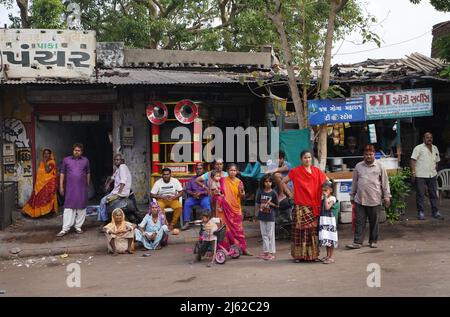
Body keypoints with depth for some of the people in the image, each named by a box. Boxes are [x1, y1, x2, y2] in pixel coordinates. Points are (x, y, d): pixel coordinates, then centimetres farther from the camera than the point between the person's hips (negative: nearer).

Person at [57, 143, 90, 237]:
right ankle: (65, 229, -2)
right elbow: (62, 173, 5)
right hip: (70, 188, -1)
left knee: (81, 208, 4)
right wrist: (61, 186, 1)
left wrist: (87, 185, 15)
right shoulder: (66, 160, 4)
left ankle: (78, 227, 15)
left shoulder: (85, 161, 6)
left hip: (82, 188, 1)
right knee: (68, 208, -3)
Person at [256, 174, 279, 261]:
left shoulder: (273, 193, -6)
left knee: (270, 234, 0)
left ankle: (271, 252, 6)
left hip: (270, 216, -4)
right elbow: (257, 204, 9)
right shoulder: (261, 192, 3)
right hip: (262, 216, 4)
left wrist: (270, 203, -17)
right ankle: (266, 251, 18)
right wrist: (260, 206, -11)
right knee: (264, 234, 10)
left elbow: (277, 205, -1)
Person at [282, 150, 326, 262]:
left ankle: (313, 254, 13)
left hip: (314, 206, 2)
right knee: (300, 231, -1)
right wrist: (290, 193, 3)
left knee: (313, 230, 3)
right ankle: (298, 255, 7)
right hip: (300, 206, -2)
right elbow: (283, 182, 9)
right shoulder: (295, 171, 0)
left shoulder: (317, 171, 7)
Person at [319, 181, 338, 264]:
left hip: (329, 220, -7)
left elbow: (327, 207, -21)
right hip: (323, 220, 7)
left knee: (330, 239, -4)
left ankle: (331, 257, 1)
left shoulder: (332, 198, -7)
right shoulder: (323, 198, 13)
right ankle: (327, 255, 22)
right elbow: (321, 208, 12)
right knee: (325, 238, 12)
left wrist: (326, 197, -17)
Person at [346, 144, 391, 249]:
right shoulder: (358, 166, 7)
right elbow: (354, 182, 13)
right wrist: (352, 195, 15)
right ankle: (357, 242, 5)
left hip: (375, 200, -1)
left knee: (374, 222, 9)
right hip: (360, 199, 1)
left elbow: (385, 182, 4)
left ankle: (373, 241, 22)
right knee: (359, 222, 1)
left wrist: (387, 196, 2)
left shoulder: (380, 166, 2)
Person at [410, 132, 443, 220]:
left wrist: (435, 171, 15)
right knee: (420, 195, 0)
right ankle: (420, 212, 9)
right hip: (420, 176, -5)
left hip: (432, 175, 5)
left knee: (434, 194, 9)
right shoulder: (418, 148, -4)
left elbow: (437, 161, 23)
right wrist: (413, 172, -17)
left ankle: (435, 212, 17)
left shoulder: (435, 148, 14)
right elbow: (413, 160, -9)